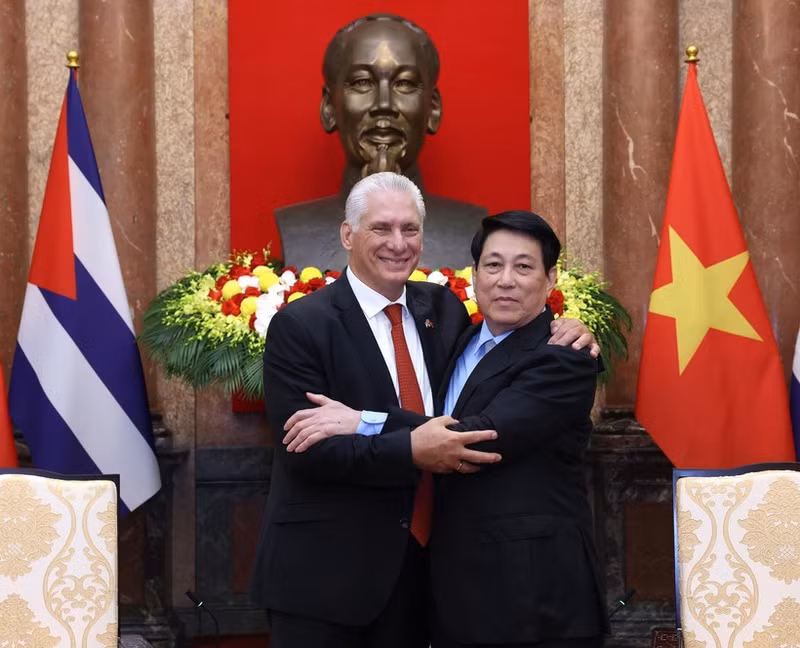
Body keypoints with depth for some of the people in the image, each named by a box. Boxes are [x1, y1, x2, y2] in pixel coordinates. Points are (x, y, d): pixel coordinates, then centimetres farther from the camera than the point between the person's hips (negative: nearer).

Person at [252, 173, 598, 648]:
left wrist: (560, 340, 0)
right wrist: (411, 450, -28)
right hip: (325, 573, -5)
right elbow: (304, 447, -18)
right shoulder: (301, 326, -10)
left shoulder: (442, 308, 8)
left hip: (419, 565, 5)